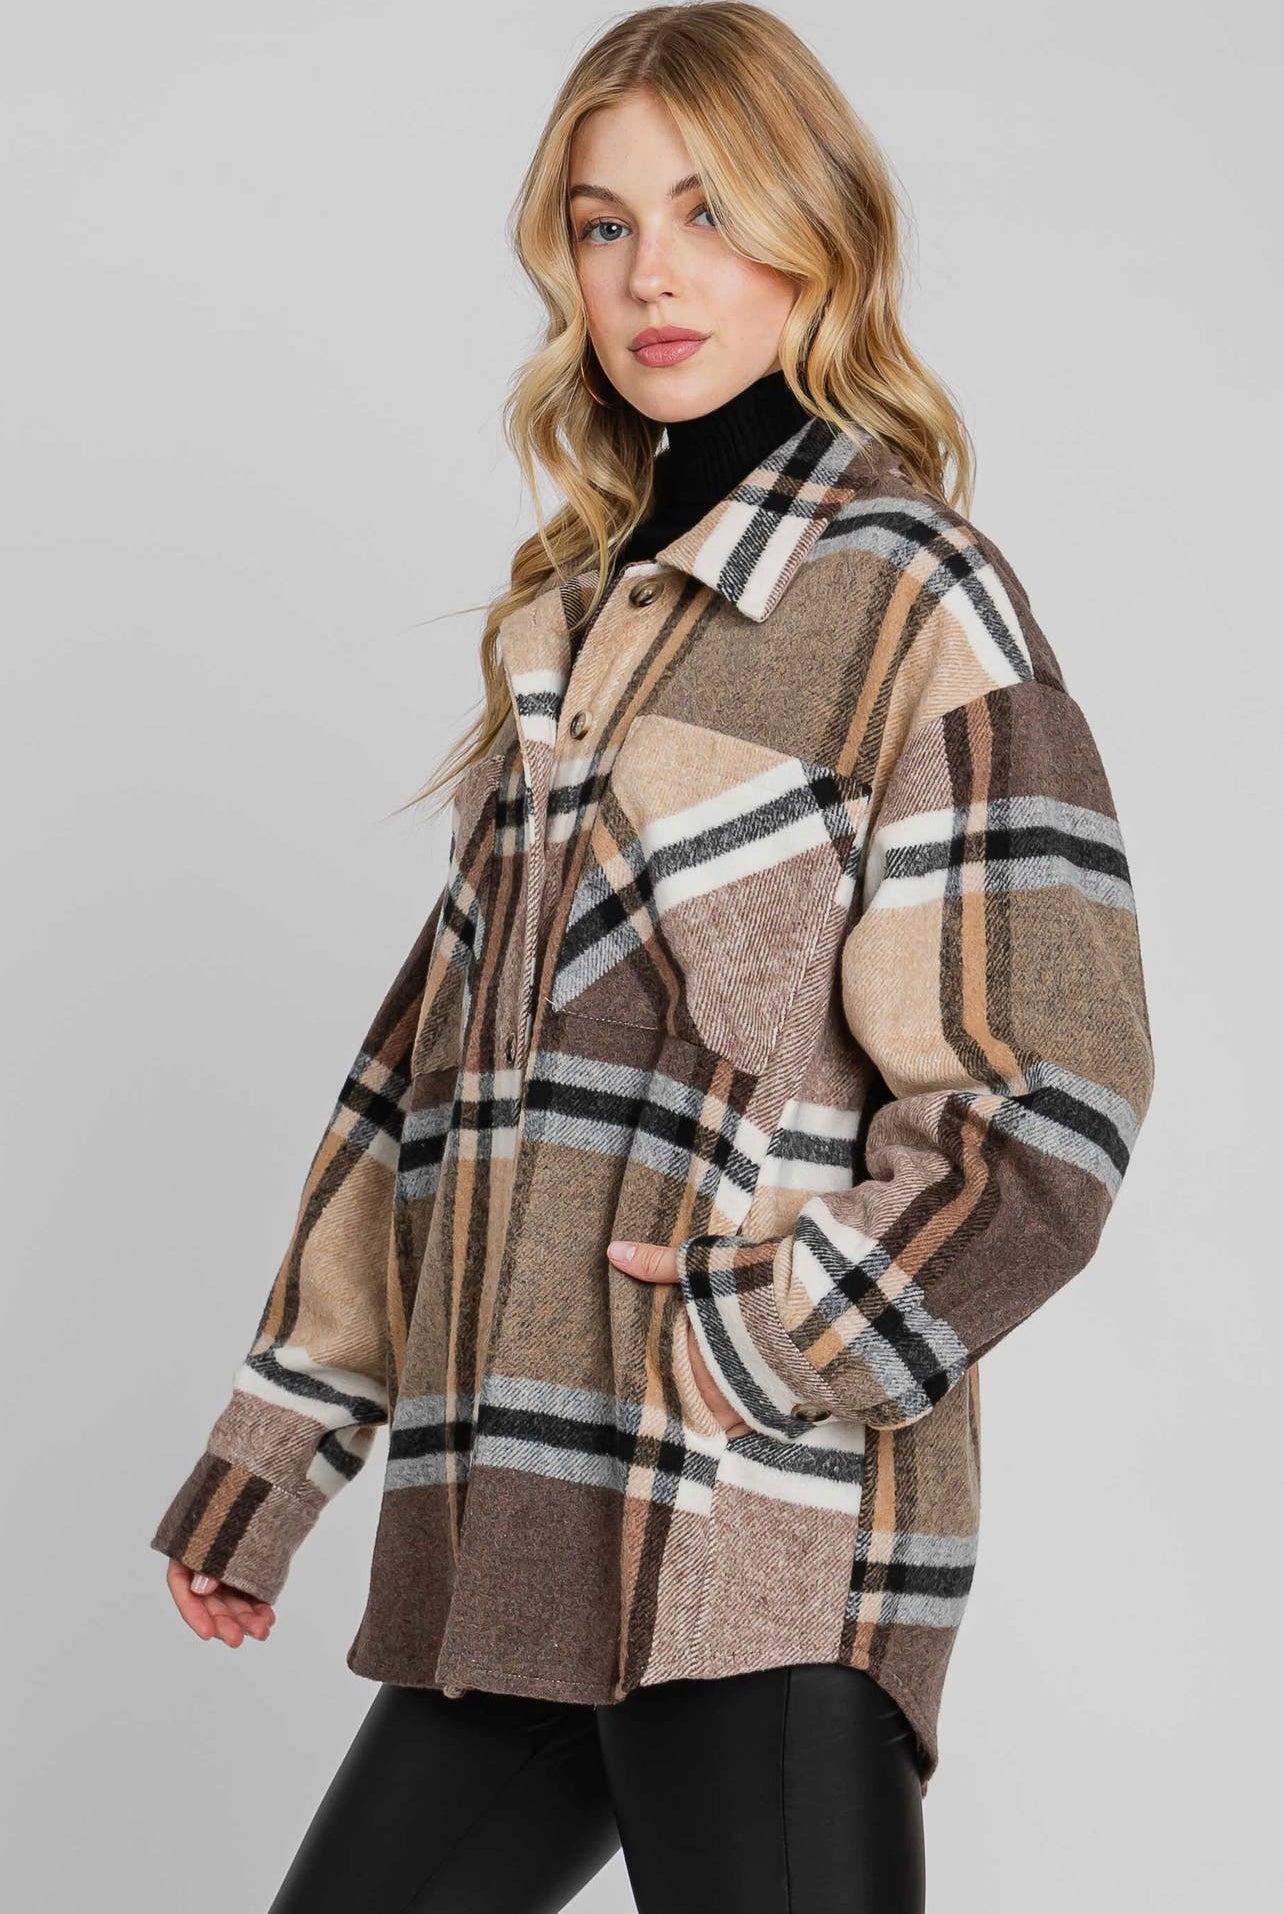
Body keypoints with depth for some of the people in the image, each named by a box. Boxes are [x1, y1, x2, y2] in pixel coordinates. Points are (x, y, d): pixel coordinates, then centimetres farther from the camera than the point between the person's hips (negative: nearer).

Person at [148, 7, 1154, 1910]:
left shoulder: (908, 595, -2)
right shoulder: (578, 624, 18)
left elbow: (1043, 1102, -9)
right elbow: (432, 1067, 19)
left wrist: (762, 1340, -13)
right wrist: (274, 1451, 18)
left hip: (766, 1554, -7)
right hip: (515, 1556, 7)